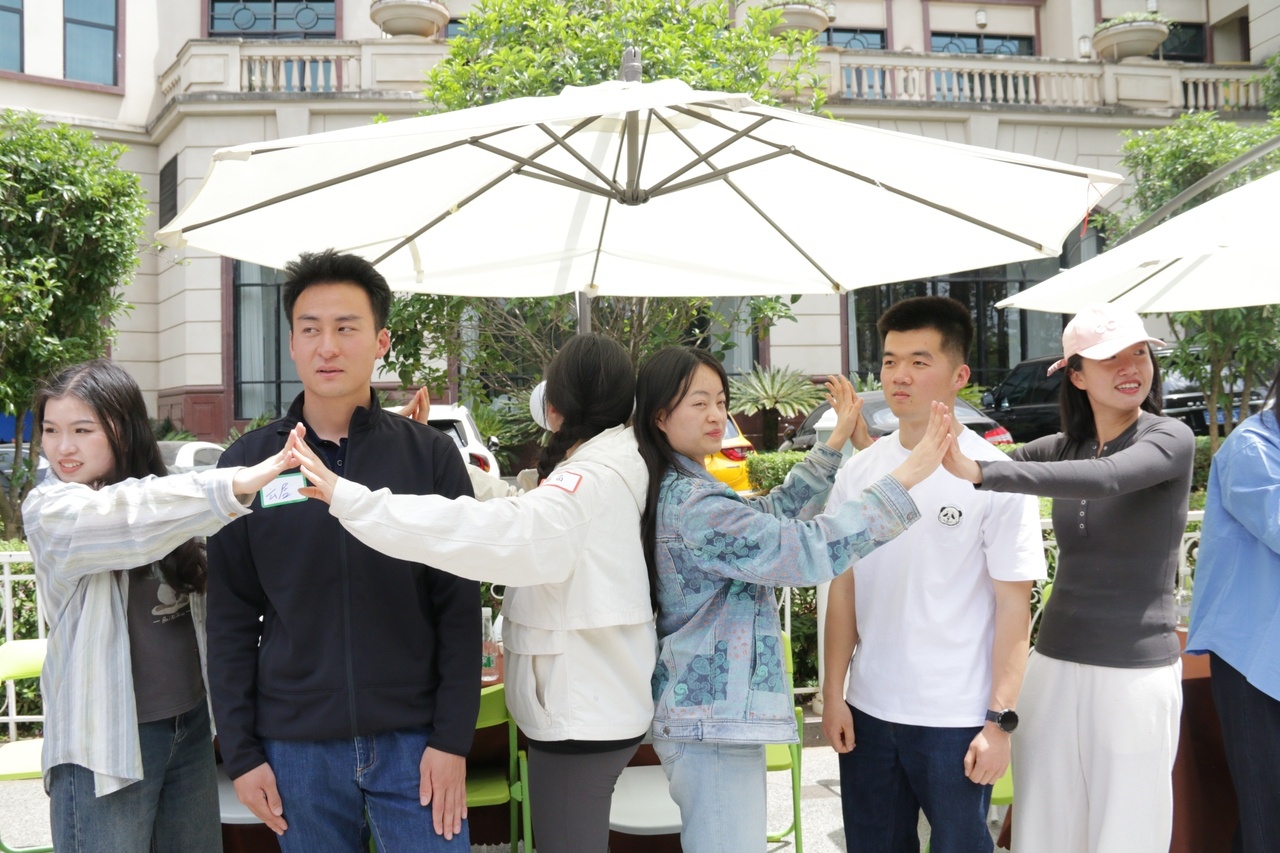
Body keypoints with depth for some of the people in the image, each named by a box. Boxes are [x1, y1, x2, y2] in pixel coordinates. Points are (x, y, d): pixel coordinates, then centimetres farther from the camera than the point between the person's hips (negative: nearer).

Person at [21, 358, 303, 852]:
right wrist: (236, 485, -39)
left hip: (191, 726, 5)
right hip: (107, 739, -5)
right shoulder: (49, 510, -8)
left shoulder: (162, 500, 6)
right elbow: (129, 520, -27)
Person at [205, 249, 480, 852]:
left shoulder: (430, 455, -1)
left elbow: (459, 610, -1)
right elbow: (231, 622, 4)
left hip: (414, 741, -1)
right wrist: (240, 751, 0)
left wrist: (452, 739, -6)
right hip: (295, 746, 1)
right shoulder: (247, 464, 1)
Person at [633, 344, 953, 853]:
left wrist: (836, 442, 12)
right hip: (715, 715, -11)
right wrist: (904, 478, -23)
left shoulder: (680, 492, 10)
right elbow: (810, 548, -25)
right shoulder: (694, 507, -21)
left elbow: (774, 513, 17)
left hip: (706, 709, 11)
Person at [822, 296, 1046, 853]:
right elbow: (843, 588, 8)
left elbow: (1013, 606, -7)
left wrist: (1000, 721, -10)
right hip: (868, 712, 4)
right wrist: (832, 692, 5)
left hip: (957, 722, -4)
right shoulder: (858, 472, 3)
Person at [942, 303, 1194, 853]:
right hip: (1055, 664, 5)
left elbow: (1105, 479, -28)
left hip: (1135, 672, -5)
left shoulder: (1171, 439, -9)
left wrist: (981, 473, -38)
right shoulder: (1064, 448, 8)